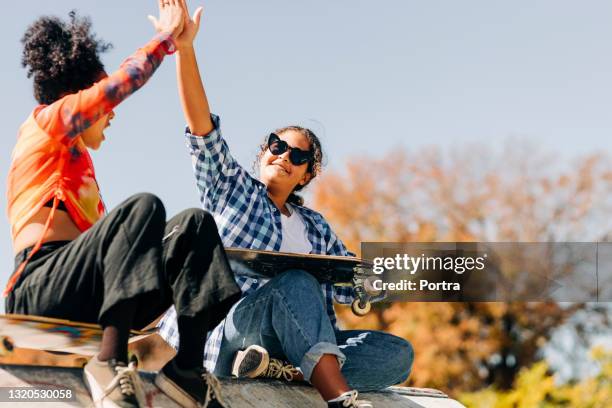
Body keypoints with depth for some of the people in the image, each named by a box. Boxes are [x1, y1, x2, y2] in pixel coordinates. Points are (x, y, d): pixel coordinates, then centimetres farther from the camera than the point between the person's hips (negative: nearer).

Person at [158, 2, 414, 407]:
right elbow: (202, 126, -1)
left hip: (297, 339, 5)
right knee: (296, 281, -34)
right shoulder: (231, 188, 14)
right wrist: (184, 47, -13)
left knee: (397, 353, -16)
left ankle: (283, 369, -37)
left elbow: (352, 286, 21)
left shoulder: (316, 228, 25)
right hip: (219, 332, -5)